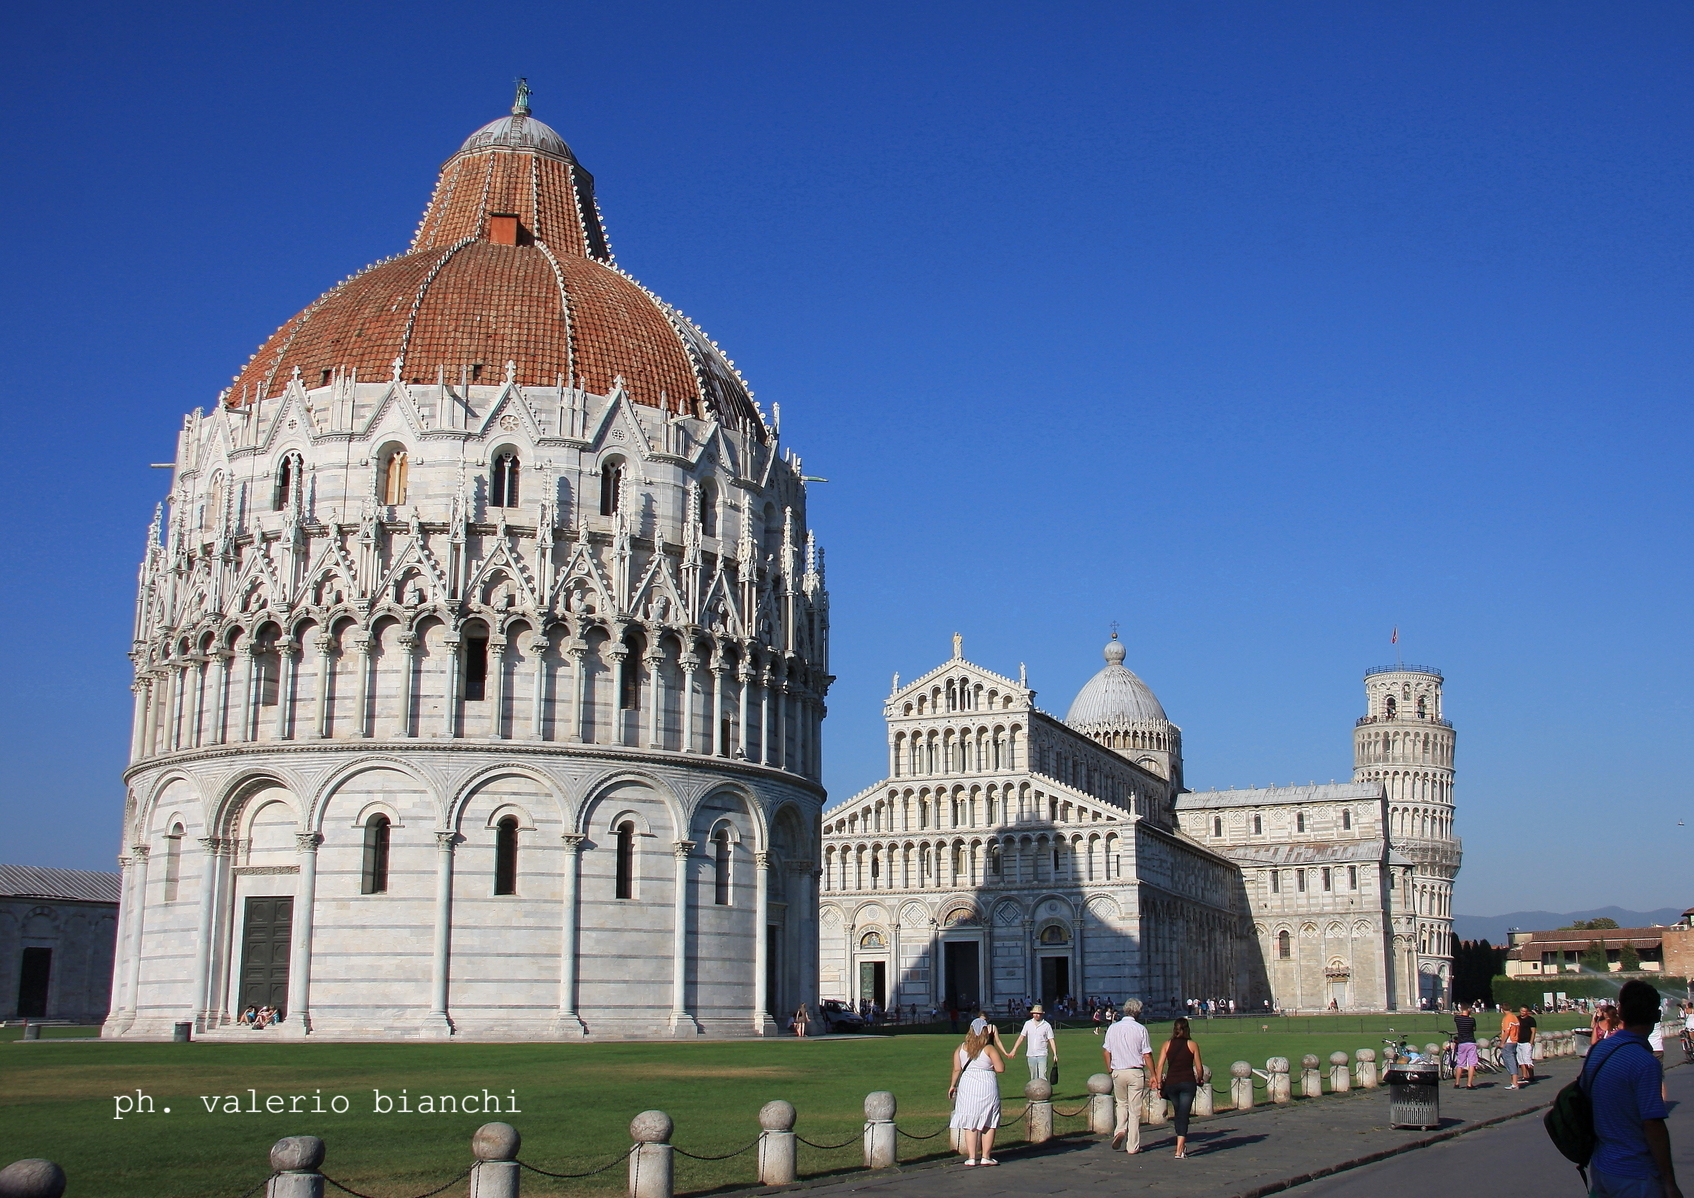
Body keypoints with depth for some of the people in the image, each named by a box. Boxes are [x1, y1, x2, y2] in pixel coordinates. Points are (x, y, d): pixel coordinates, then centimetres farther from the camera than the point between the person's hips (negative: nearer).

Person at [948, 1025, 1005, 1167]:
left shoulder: (961, 1049, 5)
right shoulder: (989, 1049, -4)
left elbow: (956, 1069, 5)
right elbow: (1000, 1069, -7)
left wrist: (952, 1086, 16)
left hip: (967, 1086, 2)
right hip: (987, 1086, -2)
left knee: (970, 1124, 6)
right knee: (988, 1124, 7)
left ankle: (971, 1157, 4)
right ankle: (985, 1156, 8)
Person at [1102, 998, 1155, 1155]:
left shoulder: (1112, 1028, 3)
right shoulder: (1140, 1029, -7)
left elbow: (1106, 1051, 7)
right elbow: (1147, 1055, -6)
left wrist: (1109, 1070, 20)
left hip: (1117, 1071, 3)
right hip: (1136, 1072, -3)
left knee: (1121, 1104, 21)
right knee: (1134, 1109, 4)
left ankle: (1120, 1130, -2)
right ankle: (1132, 1146, 6)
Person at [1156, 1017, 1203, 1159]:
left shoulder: (1167, 1044, 4)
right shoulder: (1192, 1045, 0)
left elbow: (1160, 1066, -2)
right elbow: (1198, 1067, 1)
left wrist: (1159, 1086, 2)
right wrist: (1199, 1080, 20)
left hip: (1171, 1082, 2)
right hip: (1188, 1082, -2)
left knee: (1178, 1113, 21)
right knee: (1183, 1115, -2)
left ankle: (1182, 1145, 32)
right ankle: (1179, 1150, -11)